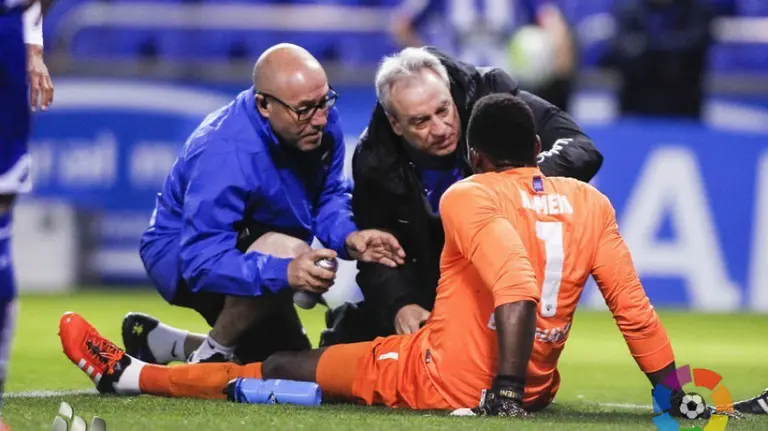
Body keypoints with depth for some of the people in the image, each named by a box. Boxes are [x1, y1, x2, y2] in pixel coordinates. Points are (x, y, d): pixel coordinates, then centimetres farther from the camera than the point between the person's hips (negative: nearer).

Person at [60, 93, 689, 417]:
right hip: (536, 387, 6)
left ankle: (128, 374, 19)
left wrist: (503, 395, -28)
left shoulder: (470, 197, -12)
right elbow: (633, 307, -1)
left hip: (441, 379, -6)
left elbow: (516, 295, -27)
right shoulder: (592, 203, 3)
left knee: (284, 367, 8)